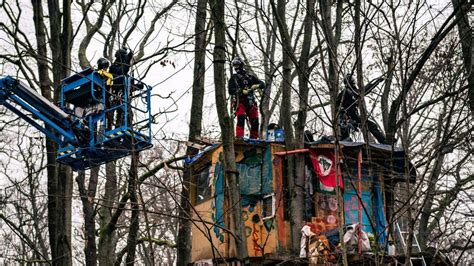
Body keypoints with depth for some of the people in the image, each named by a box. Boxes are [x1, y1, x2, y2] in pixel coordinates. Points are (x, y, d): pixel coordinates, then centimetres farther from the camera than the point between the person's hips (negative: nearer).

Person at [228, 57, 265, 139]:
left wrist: (257, 86, -10)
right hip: (239, 101, -3)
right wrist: (241, 91, -18)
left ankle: (253, 138, 3)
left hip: (251, 102, 3)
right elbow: (230, 90, -1)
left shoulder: (250, 77, 20)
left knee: (255, 121, -5)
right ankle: (239, 137, -29)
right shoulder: (233, 78, 14)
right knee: (241, 118, -24)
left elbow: (263, 84, 14)